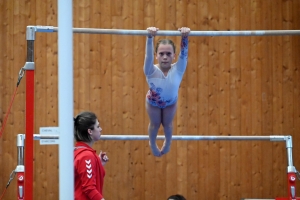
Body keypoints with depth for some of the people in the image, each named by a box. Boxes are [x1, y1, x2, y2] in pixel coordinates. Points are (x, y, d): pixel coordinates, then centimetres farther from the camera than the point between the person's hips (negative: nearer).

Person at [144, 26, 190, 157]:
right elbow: (148, 56, -58)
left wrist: (185, 38, -70)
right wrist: (150, 37, -74)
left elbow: (183, 54, -52)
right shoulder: (151, 71, -41)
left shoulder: (177, 70, -38)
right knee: (155, 123, 22)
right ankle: (152, 144, 53)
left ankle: (167, 143, 55)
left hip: (171, 102, 1)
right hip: (153, 102, -1)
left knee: (167, 123, 24)